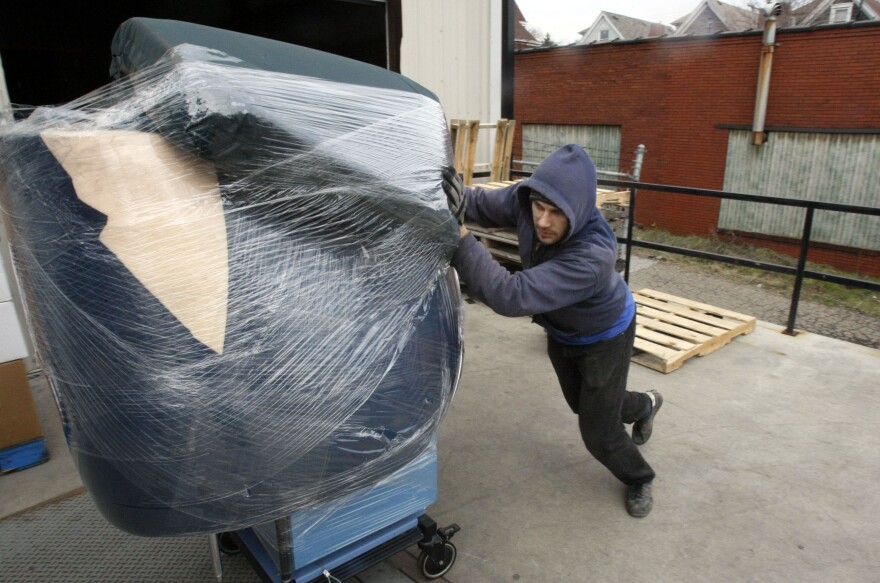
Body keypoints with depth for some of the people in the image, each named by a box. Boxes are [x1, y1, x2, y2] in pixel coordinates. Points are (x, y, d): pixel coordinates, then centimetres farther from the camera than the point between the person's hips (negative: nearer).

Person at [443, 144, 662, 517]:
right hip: (561, 331, 7)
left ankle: (638, 480, 37)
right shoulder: (525, 199, -29)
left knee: (597, 431, 2)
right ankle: (645, 405, 60)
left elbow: (512, 296, -53)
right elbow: (482, 204, -13)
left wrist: (457, 232, -57)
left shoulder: (593, 254, -46)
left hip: (605, 336, -6)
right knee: (583, 404, 28)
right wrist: (452, 195, -36)